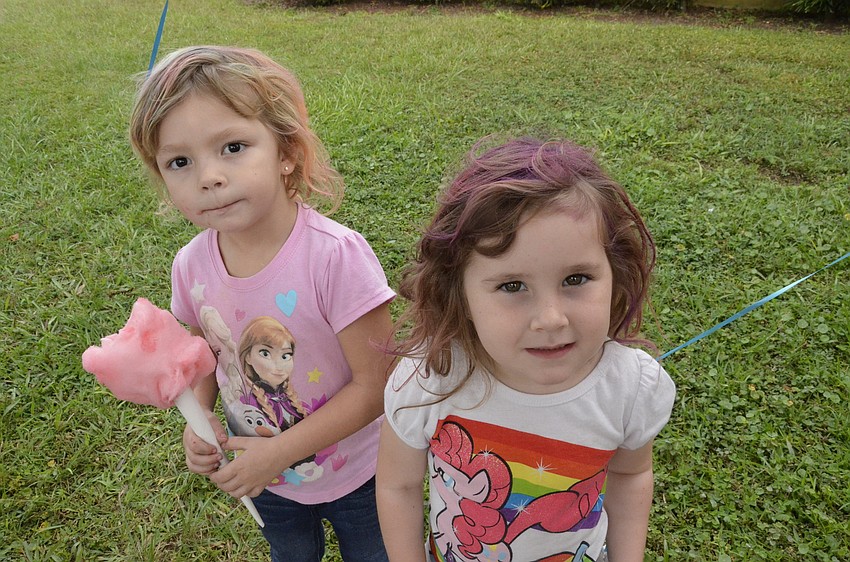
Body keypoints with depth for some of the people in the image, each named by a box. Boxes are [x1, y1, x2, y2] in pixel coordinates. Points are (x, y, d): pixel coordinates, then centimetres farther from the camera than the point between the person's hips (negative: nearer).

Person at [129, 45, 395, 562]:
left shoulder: (335, 255, -32)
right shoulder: (192, 265, -15)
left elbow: (375, 384, -25)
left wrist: (281, 451, -23)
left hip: (357, 476, -4)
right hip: (264, 479, 4)